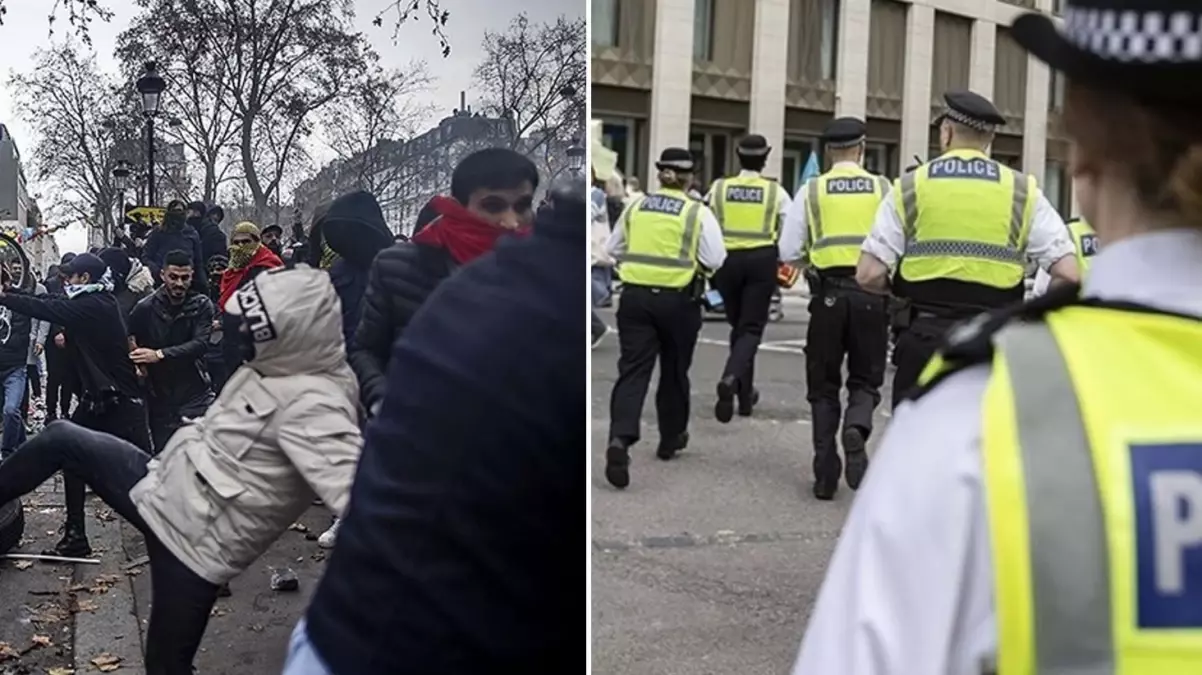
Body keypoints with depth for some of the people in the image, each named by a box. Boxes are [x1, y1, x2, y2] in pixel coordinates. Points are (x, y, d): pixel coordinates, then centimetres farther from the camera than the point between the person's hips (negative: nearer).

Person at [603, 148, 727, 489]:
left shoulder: (635, 207, 5)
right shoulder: (698, 212, -5)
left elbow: (613, 249, 13)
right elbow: (715, 260, -7)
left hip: (635, 295, 2)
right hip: (678, 300, -2)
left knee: (633, 370, -2)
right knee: (674, 372, 15)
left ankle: (620, 438, -22)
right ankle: (671, 439, 30)